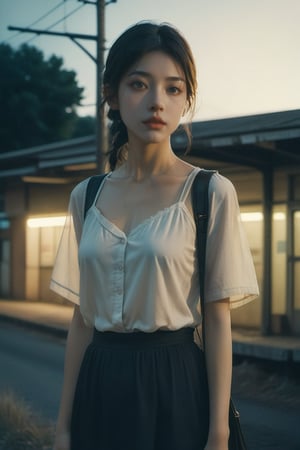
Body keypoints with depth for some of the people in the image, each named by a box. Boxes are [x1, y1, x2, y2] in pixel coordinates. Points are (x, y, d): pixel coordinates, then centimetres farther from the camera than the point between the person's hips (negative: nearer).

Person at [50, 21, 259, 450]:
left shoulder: (211, 193, -6)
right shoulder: (86, 196, 5)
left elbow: (218, 319, -6)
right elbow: (81, 319, 8)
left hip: (176, 383, -3)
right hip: (99, 388, 4)